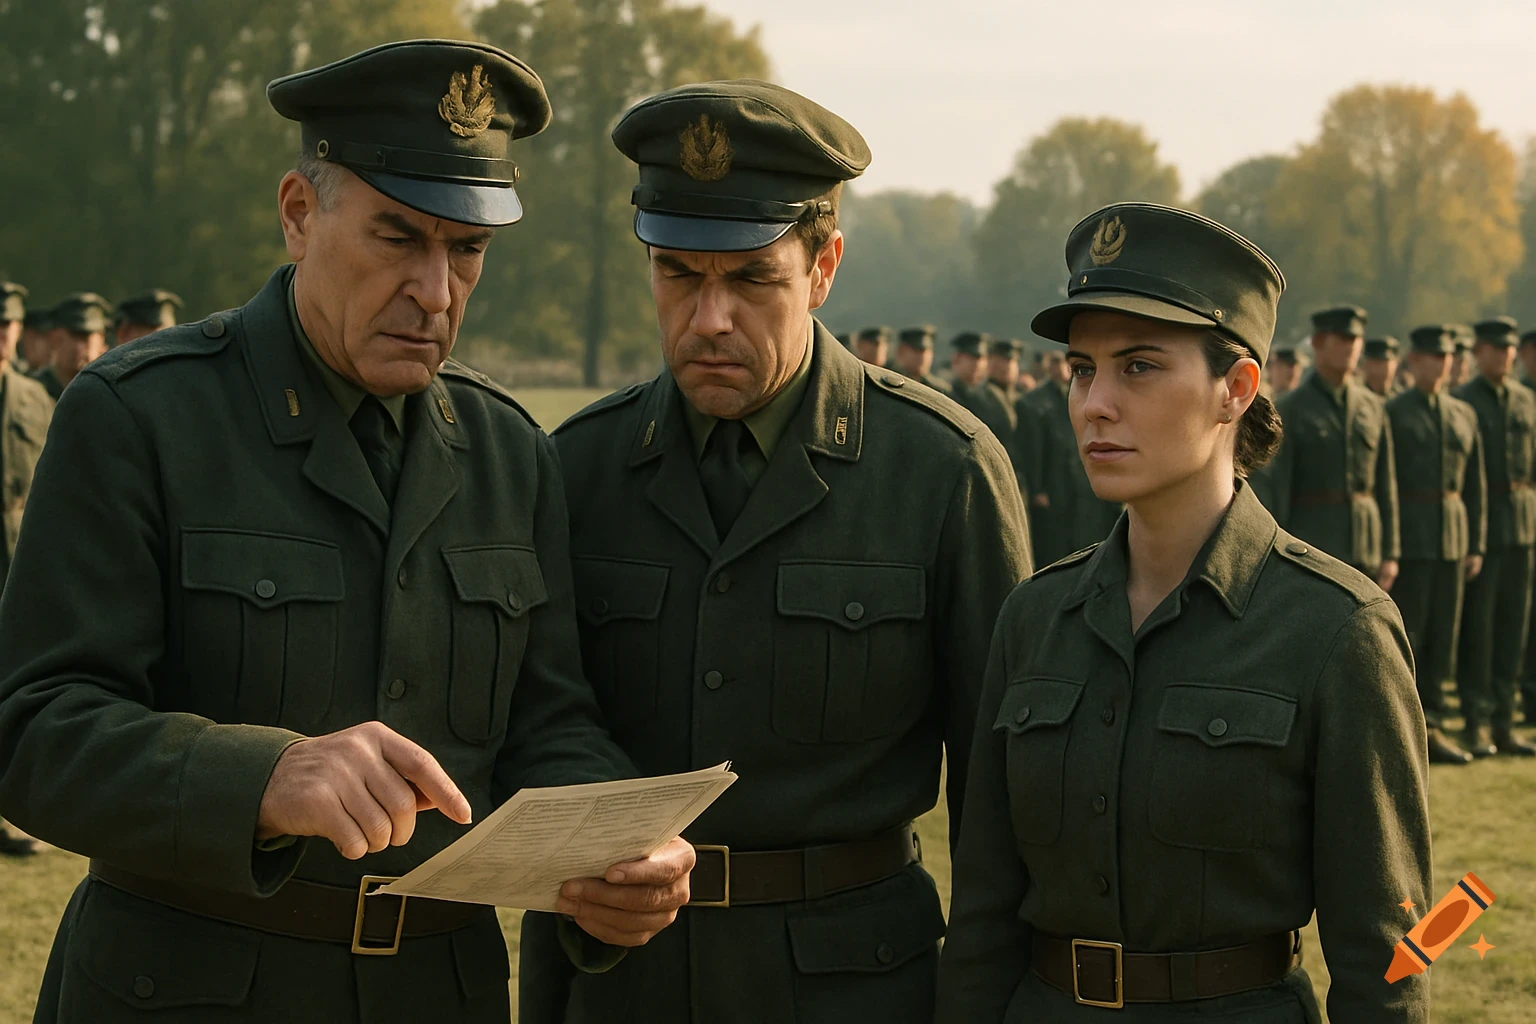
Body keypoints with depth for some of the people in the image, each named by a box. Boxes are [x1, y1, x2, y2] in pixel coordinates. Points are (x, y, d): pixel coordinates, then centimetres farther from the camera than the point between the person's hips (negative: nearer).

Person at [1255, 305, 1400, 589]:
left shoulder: (1373, 408, 11)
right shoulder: (1289, 409, -2)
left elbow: (1386, 484, 11)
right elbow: (1270, 486, -6)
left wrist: (1390, 554, 7)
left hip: (1365, 553, 4)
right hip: (1309, 551, -4)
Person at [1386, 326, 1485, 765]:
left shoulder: (1465, 415, 12)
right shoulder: (1392, 413, -3)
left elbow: (1475, 484, 14)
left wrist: (1476, 546, 8)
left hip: (1452, 539, 5)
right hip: (1409, 539, -5)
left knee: (1443, 635, 7)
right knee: (1405, 634, -4)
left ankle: (1431, 728, 13)